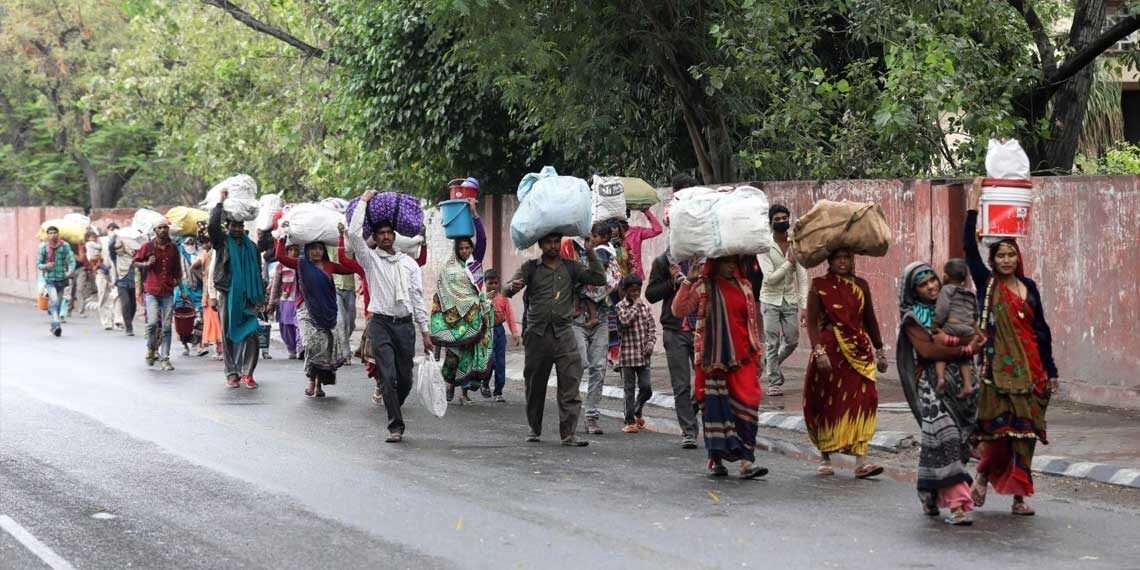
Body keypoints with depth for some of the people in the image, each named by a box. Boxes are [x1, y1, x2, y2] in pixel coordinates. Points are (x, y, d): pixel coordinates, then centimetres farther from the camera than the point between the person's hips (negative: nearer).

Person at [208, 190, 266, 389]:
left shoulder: (251, 246, 12)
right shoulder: (222, 242, 4)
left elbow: (258, 273, 14)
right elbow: (212, 226, -16)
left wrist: (260, 298, 8)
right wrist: (221, 203, -10)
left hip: (247, 297, 2)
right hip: (228, 296, -2)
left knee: (251, 335, -5)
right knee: (228, 335, 2)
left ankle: (247, 373, 2)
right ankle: (232, 374, 8)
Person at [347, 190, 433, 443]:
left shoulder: (409, 263, 14)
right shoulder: (370, 259, 7)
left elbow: (417, 297, 12)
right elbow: (354, 234, -9)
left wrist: (425, 331, 6)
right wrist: (364, 201, -2)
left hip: (405, 325, 3)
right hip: (381, 324, -3)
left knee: (405, 379, 6)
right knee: (389, 376, -12)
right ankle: (396, 426, -9)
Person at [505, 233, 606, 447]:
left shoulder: (570, 268, 12)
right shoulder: (531, 268, 8)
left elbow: (599, 279, 4)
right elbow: (507, 291, -2)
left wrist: (590, 253, -3)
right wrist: (513, 287, -26)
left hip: (563, 332, 0)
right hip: (536, 333, 0)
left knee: (570, 384, -9)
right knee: (535, 385, 8)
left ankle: (568, 434, -10)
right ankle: (534, 429, 24)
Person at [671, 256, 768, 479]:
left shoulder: (744, 286, 14)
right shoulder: (703, 287, 1)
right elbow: (679, 309, -10)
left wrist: (757, 352, 17)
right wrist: (688, 281, -13)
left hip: (741, 358, 3)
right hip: (714, 359, -3)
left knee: (746, 406, -8)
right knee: (715, 407, 3)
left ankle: (746, 461, -10)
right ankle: (716, 459, 14)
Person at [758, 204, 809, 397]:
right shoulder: (765, 247, -8)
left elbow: (802, 277, -3)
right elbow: (770, 278, -15)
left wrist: (804, 305, -10)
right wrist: (789, 263, -17)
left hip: (790, 300, 3)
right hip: (770, 300, -3)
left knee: (792, 341, 4)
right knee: (772, 343, -3)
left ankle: (772, 363, 32)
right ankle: (774, 382, 6)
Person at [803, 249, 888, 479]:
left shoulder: (861, 285, 10)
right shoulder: (819, 285, -1)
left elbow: (870, 319, 18)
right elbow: (812, 321, -6)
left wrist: (879, 351, 18)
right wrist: (819, 352, -18)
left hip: (859, 350, 3)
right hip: (830, 350, -3)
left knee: (863, 400, -10)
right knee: (829, 403, 3)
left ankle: (860, 461, -13)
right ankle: (825, 458, 17)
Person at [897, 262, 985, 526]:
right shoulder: (912, 317, 2)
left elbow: (977, 336, 6)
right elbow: (926, 350, -11)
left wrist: (948, 339, -11)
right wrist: (963, 349, -8)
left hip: (958, 381, 5)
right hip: (931, 383, -5)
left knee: (959, 438, 2)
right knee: (944, 437, -16)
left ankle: (930, 496, 19)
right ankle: (956, 503, -21)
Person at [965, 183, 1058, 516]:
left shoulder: (1028, 286, 12)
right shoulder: (986, 283, 3)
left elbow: (1042, 329, 14)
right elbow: (969, 248, -8)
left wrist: (1050, 371, 11)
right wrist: (974, 205, -12)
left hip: (1031, 367, 4)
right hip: (999, 366, -3)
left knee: (1025, 428, 2)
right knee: (998, 426, -8)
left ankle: (1019, 495, 7)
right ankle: (984, 476, 18)